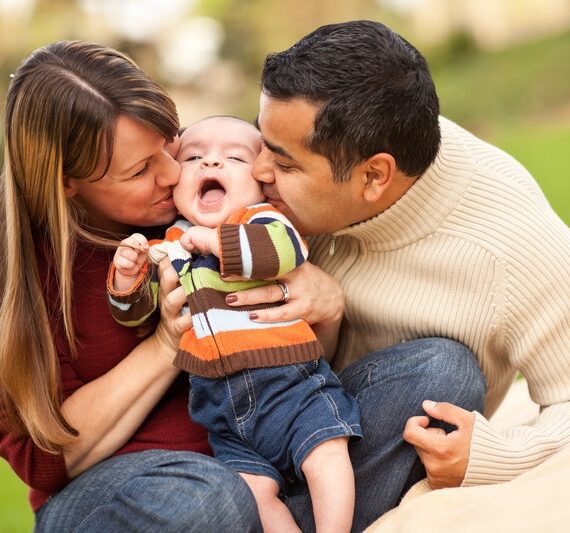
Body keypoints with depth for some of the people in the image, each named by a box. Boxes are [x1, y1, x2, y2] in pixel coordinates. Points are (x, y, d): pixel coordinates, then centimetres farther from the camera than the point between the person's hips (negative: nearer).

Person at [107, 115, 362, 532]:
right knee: (254, 487, -7)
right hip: (221, 404, 4)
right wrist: (126, 279, -4)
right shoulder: (166, 247, 12)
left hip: (290, 379, -3)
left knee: (327, 456, -16)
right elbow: (136, 310, 18)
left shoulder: (261, 219, -2)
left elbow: (287, 248, -25)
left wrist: (215, 241, -21)